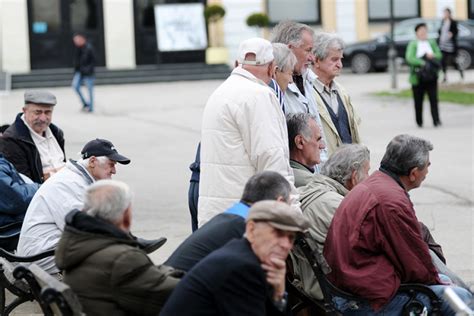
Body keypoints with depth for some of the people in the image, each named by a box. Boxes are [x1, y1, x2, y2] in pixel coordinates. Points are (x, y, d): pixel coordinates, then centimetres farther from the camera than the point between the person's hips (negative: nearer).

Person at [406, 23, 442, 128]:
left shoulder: (432, 43, 14)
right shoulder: (413, 44, 0)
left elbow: (439, 55, 10)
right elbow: (409, 58, -12)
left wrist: (432, 56, -12)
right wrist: (422, 63, -24)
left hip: (431, 76, 2)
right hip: (417, 77, -2)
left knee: (433, 98, -8)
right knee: (418, 100, 3)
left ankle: (436, 120, -12)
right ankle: (419, 122, 14)